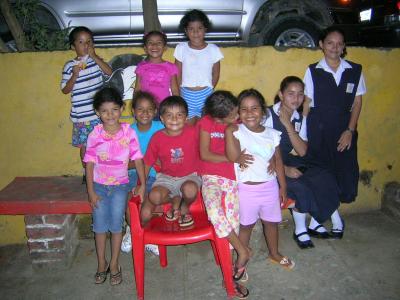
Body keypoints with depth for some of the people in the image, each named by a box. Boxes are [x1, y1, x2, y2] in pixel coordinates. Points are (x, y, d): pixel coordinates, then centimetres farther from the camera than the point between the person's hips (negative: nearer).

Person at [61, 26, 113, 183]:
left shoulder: (96, 60, 3)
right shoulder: (69, 66, -2)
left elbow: (109, 72, -14)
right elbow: (65, 90, -2)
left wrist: (95, 56, -16)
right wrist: (74, 75, -16)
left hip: (98, 112, 1)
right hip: (80, 114, -1)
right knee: (84, 145, 10)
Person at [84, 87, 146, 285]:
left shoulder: (129, 132, -8)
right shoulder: (94, 135, -7)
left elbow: (138, 159, -7)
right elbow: (90, 163, -4)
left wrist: (142, 184, -14)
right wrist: (91, 191, -7)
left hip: (120, 184, -1)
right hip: (99, 185, 1)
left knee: (116, 222, -9)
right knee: (100, 223, -2)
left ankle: (114, 264, 9)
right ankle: (101, 263, 18)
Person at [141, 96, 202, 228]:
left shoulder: (193, 132, -9)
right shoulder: (157, 138, -5)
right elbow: (147, 162, 2)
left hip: (189, 176, -1)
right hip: (166, 177, 1)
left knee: (190, 190, -36)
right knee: (154, 196, -29)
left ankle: (184, 207, 2)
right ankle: (175, 200, 7)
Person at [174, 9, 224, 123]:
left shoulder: (213, 50, -4)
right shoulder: (181, 48, -2)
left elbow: (215, 74, 6)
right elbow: (178, 74, 2)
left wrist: (208, 91, 6)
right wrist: (178, 95, 0)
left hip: (206, 94, 0)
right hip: (186, 94, 1)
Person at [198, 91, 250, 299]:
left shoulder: (237, 124, 8)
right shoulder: (206, 123, 0)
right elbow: (205, 154, -7)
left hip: (233, 178, 2)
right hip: (211, 177, -2)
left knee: (233, 221, -8)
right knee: (214, 211, -30)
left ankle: (230, 275, 5)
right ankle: (243, 252, -14)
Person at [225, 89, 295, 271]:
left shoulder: (272, 134, -2)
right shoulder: (237, 132, -12)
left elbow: (278, 161, 6)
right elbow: (233, 157, -25)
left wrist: (283, 186, 8)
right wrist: (229, 131, -27)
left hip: (270, 186, 4)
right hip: (247, 189, -3)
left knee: (271, 222, 21)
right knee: (246, 225, 11)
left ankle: (274, 254, 44)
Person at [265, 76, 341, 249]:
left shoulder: (300, 118, 5)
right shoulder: (269, 116, -15)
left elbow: (302, 151, -6)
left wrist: (288, 124, -16)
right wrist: (284, 169, -24)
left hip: (292, 161, 7)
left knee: (325, 179, -9)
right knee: (300, 187, -27)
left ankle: (315, 223, 10)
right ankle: (300, 230, -1)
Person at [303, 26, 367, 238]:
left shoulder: (355, 71, 4)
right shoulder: (313, 71, 1)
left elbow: (357, 102, 5)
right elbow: (307, 102, 2)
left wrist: (350, 130, -4)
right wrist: (304, 131, -5)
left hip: (344, 128, 2)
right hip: (318, 129, -1)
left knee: (346, 172, -1)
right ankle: (334, 218, 19)